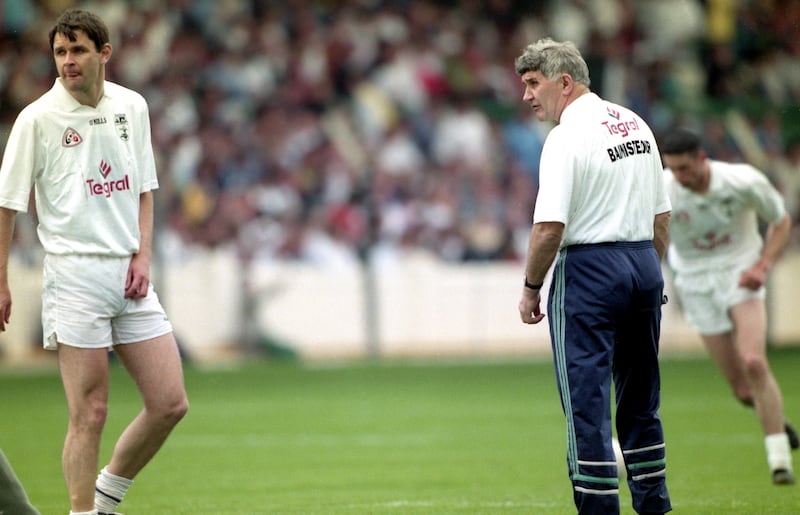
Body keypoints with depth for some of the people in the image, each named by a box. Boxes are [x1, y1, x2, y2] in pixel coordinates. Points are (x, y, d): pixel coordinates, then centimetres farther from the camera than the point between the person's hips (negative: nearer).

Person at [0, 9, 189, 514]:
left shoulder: (133, 107, 8)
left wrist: (143, 255, 3)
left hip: (130, 277, 5)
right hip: (74, 277, -5)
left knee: (170, 404, 2)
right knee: (90, 413, -7)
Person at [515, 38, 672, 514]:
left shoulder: (568, 136, -13)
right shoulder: (636, 125, 11)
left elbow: (550, 227, -19)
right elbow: (662, 214, 15)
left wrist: (531, 289, -9)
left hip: (589, 268, -8)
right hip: (644, 265, 8)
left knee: (587, 399, -3)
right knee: (640, 397, 16)